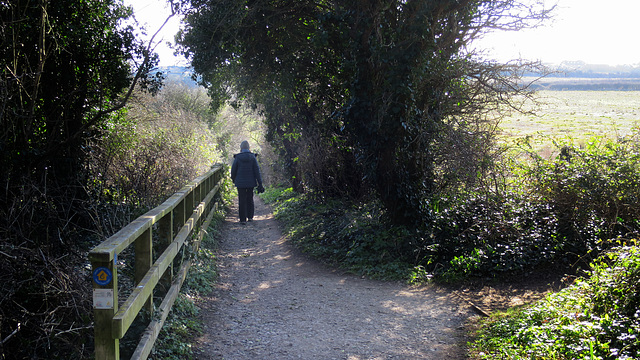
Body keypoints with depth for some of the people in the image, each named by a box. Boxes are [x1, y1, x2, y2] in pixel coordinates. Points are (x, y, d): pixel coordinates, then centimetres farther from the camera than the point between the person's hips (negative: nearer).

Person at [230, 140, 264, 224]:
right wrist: (260, 183, -2)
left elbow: (233, 170, 0)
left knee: (242, 200, 3)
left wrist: (233, 179, 20)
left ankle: (243, 219, 2)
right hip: (251, 182, 2)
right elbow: (257, 171, -5)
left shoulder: (237, 158, -9)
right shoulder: (252, 157, -5)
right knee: (250, 199, 17)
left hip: (240, 182, -2)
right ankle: (250, 217, 24)